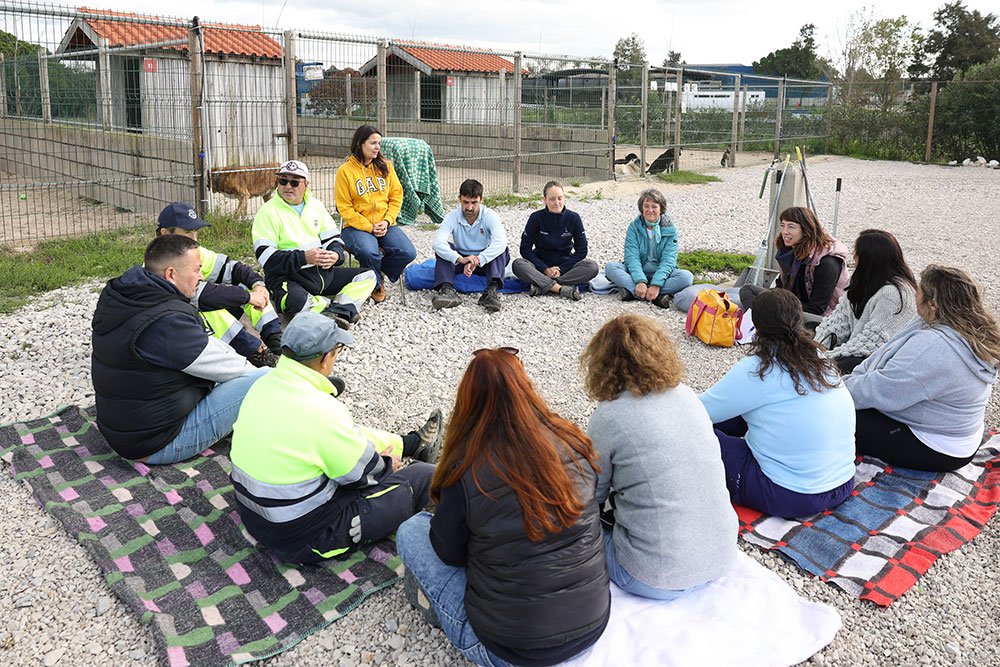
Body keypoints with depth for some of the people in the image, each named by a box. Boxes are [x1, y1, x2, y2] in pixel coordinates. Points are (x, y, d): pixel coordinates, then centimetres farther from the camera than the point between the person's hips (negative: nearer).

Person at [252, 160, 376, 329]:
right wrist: (304, 258, -24)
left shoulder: (315, 205, 12)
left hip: (321, 272, 7)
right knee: (294, 301, -40)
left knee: (368, 276, -3)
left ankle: (339, 310, -25)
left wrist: (335, 255, -12)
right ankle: (346, 306, -20)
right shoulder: (268, 211, -6)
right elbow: (266, 257, -15)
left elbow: (333, 239, 13)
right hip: (286, 276, -6)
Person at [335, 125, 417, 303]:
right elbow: (344, 208, -6)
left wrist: (387, 221, -8)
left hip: (385, 226, 4)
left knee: (408, 253, -20)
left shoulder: (385, 166, 8)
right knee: (369, 252, -34)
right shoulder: (345, 171, -3)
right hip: (357, 227, -4)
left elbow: (396, 196, 8)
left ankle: (376, 270, 9)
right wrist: (369, 227, -14)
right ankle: (376, 286, -1)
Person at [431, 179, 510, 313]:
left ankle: (492, 291, -45)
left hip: (485, 263, -1)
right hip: (460, 262, 1)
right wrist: (460, 259, -46)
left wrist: (477, 261, -44)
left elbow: (500, 242, -33)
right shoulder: (452, 217, -12)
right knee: (442, 249, -24)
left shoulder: (490, 216, -14)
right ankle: (447, 290, -40)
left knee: (503, 250, -28)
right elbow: (438, 243, -29)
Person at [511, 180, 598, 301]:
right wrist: (545, 269, -16)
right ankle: (562, 289, -35)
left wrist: (561, 269, -14)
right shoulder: (536, 218, -7)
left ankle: (542, 285, -29)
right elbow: (525, 249, -6)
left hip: (565, 266, 1)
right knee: (517, 265, -31)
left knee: (592, 266, -28)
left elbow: (581, 250, -4)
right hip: (542, 266, -1)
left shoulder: (573, 218, -5)